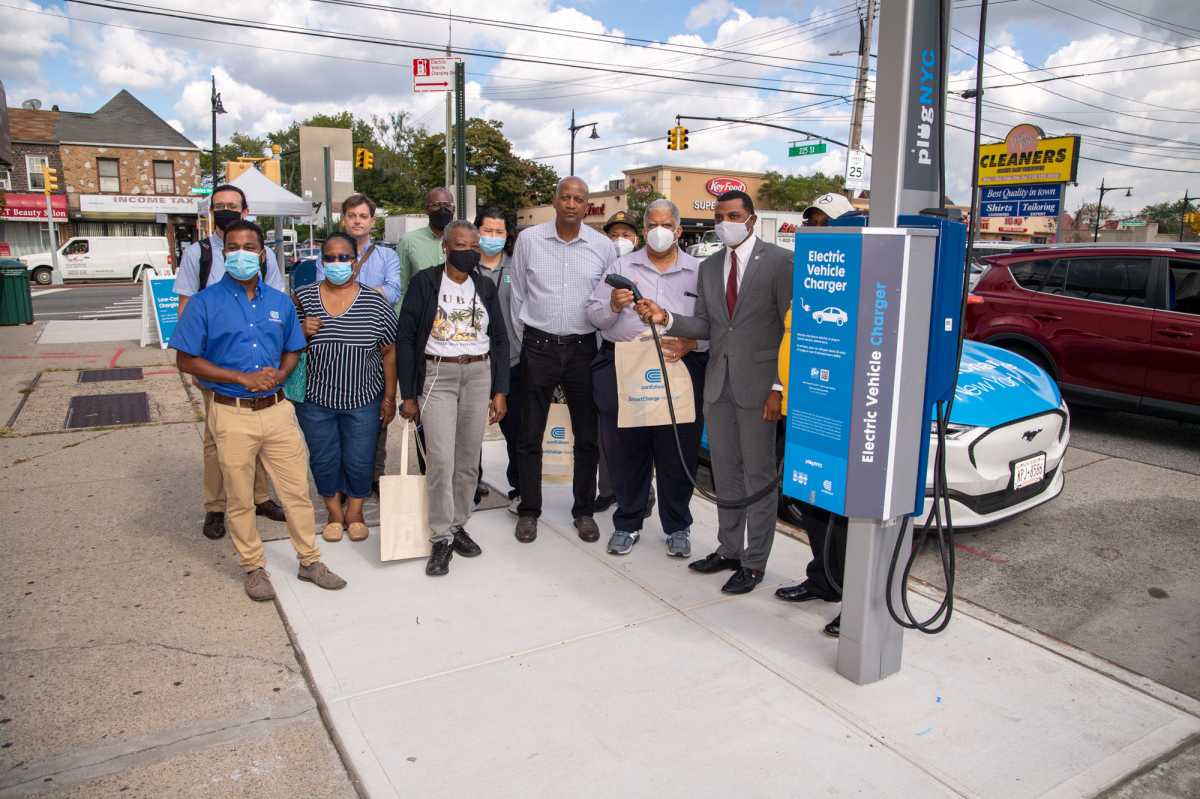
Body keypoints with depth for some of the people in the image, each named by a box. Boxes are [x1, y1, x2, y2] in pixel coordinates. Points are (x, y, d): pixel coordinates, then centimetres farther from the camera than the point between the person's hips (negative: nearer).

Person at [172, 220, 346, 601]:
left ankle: (310, 561, 23)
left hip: (278, 409, 3)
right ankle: (254, 567, 27)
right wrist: (243, 378, -14)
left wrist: (279, 374, -7)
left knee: (297, 490, 8)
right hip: (232, 415, -3)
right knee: (240, 499, 10)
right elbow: (186, 361, -6)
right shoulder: (205, 303, -4)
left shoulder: (280, 302, 7)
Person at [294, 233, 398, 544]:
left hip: (362, 400, -1)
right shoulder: (303, 297, -2)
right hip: (315, 400, 1)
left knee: (359, 460, 9)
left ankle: (355, 511, 32)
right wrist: (301, 331, -15)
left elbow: (389, 352, -1)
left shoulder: (375, 302, -5)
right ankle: (334, 513, 34)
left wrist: (389, 397, -1)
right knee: (324, 459, 12)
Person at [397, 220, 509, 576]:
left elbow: (500, 339, 10)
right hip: (437, 376, -3)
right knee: (441, 460, -9)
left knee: (468, 460, 8)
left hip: (479, 375, 3)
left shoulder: (486, 287, 7)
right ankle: (441, 538, 2)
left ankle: (458, 525, 23)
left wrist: (500, 391, 3)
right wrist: (408, 395, -5)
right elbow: (406, 339, -2)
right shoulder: (424, 282, -2)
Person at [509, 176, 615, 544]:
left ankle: (584, 510, 23)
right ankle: (529, 510, 20)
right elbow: (518, 295, 6)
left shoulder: (603, 246, 0)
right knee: (531, 435, 6)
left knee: (587, 435, 8)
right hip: (538, 347, -1)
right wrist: (525, 341, 8)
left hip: (583, 348, 1)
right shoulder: (529, 239, -1)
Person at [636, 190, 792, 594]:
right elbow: (704, 326, 10)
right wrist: (667, 318, -8)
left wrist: (780, 387, -14)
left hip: (758, 386, -6)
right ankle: (729, 549, 30)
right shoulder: (709, 266, 11)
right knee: (725, 472, 15)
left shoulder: (779, 261, -7)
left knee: (759, 476, 4)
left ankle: (754, 562, 17)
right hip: (718, 384, 6)